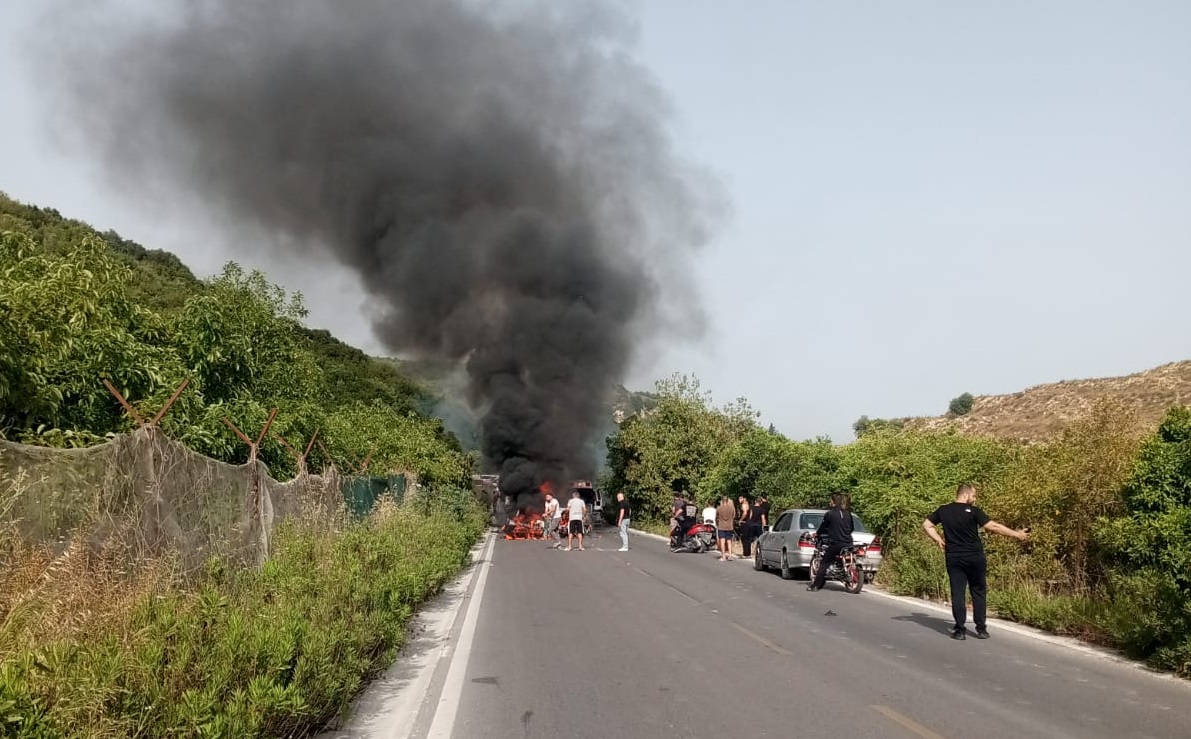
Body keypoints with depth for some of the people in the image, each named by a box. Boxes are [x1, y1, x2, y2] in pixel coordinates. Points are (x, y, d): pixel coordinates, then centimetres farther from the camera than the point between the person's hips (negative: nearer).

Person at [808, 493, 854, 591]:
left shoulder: (829, 514, -6)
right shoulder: (848, 514, 9)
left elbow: (823, 527, 4)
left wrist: (817, 534, 23)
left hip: (835, 544, -5)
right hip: (848, 543, 5)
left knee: (824, 564, 1)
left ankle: (816, 585, 0)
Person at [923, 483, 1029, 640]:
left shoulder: (943, 511, 3)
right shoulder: (973, 511, -9)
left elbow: (927, 525, 9)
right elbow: (994, 527, -11)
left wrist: (938, 539, 9)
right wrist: (1017, 534, -4)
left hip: (954, 558, 2)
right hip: (975, 558, -2)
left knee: (958, 593, 4)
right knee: (978, 592, 10)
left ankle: (960, 630, 2)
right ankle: (981, 628, 12)